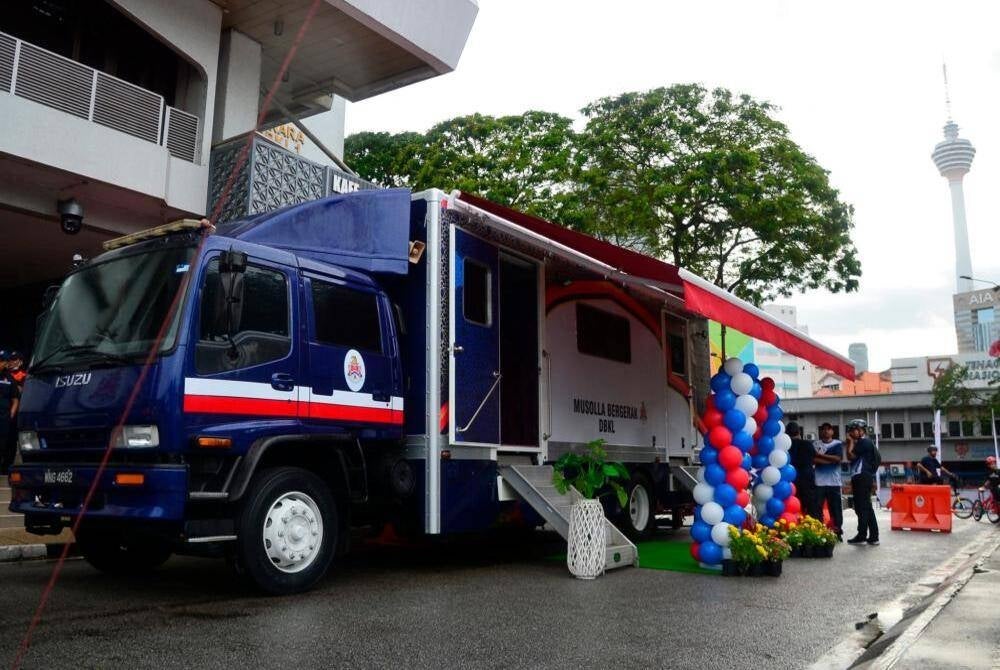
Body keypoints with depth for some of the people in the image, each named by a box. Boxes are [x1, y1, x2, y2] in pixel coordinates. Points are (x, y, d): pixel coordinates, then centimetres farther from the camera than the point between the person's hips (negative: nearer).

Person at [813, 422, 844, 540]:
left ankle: (838, 532, 13)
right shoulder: (815, 444, 7)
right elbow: (814, 459, -6)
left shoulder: (838, 444, 7)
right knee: (817, 507, -4)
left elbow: (838, 458, -9)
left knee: (836, 508, 4)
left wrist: (820, 455, -8)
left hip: (834, 481, 0)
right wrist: (831, 459, -13)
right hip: (819, 481, 0)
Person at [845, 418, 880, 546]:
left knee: (862, 507, -7)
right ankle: (873, 537, 10)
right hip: (864, 477, 10)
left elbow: (850, 456, -12)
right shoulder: (864, 442, 23)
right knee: (867, 507, 9)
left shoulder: (864, 442, -9)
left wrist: (850, 442, -2)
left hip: (861, 477, -10)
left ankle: (862, 536, -6)